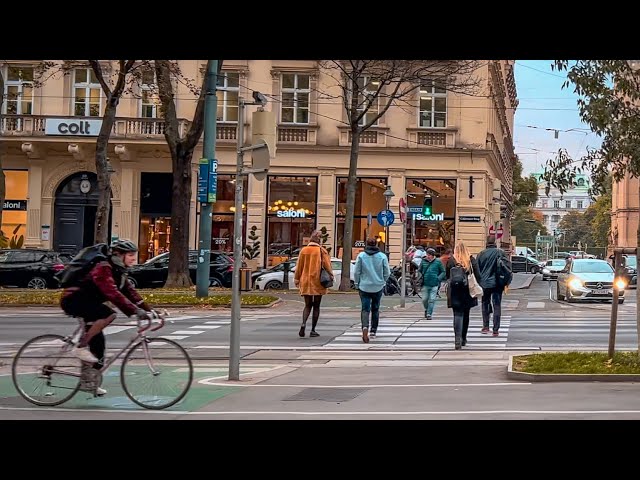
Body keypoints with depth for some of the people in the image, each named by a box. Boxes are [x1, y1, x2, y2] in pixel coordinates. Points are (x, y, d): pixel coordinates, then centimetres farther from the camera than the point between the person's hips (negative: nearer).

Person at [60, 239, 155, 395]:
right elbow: (113, 294, -36)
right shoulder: (103, 269, -23)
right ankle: (80, 347, -21)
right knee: (109, 315, -30)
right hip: (73, 300, -10)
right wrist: (135, 311, -43)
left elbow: (130, 292, 4)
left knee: (97, 342, 5)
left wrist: (148, 310, -7)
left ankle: (86, 381, 15)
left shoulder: (119, 272, 8)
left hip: (87, 303, 10)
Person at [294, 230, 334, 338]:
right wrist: (331, 276, 0)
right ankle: (313, 330, 7)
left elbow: (299, 266, 4)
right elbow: (327, 264, -9)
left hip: (305, 281, 2)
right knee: (316, 306, 8)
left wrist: (296, 279, 11)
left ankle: (303, 323, -15)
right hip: (318, 281, -2)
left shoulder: (303, 250, 1)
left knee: (308, 305, 11)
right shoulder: (322, 251, -7)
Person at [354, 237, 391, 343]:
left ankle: (365, 327, -27)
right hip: (378, 287, 1)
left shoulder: (361, 256, -5)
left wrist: (357, 284, 10)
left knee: (365, 309, -2)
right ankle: (373, 331, 20)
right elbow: (387, 272, 1)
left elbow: (357, 272, -3)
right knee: (375, 309, 16)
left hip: (364, 286, -1)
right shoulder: (382, 256, -3)